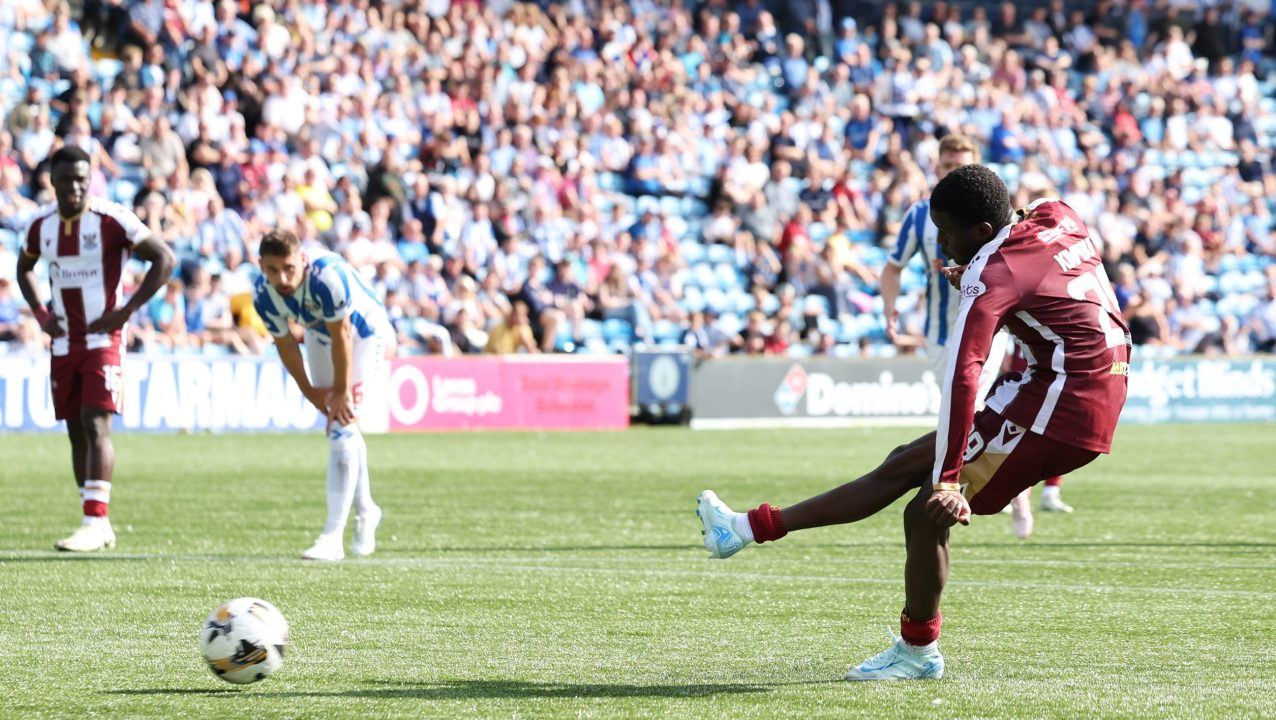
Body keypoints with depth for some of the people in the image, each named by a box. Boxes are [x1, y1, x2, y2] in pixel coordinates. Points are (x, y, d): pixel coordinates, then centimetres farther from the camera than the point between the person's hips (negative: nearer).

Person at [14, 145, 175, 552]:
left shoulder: (111, 220, -12)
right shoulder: (41, 225, 5)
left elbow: (165, 259, -11)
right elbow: (24, 268, 24)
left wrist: (126, 311, -14)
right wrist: (40, 313, 8)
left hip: (103, 339, -6)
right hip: (64, 342, 6)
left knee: (96, 426, -15)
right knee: (76, 432, 7)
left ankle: (95, 521, -18)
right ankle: (99, 529, 13)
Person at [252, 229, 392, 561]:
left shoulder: (327, 276, -40)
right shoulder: (263, 293, -22)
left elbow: (342, 337, -28)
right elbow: (285, 344, -6)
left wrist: (341, 391, -18)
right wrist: (310, 392, 1)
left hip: (364, 334, -6)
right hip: (320, 337, 6)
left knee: (343, 428, -17)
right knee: (337, 428, 15)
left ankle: (333, 537, -20)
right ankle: (365, 511, 37)